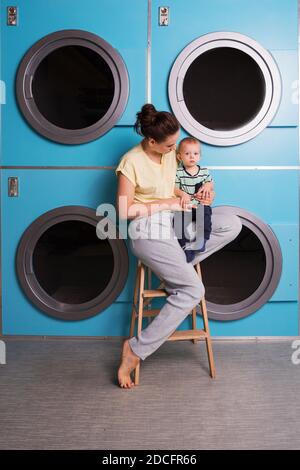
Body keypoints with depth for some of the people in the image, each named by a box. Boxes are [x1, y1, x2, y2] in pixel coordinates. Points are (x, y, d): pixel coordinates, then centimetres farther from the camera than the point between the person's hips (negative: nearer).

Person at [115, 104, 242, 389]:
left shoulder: (169, 154, 5)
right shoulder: (131, 162, -16)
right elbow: (124, 211, -16)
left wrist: (196, 197, 1)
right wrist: (164, 204, -15)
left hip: (174, 221, 8)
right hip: (148, 231, -7)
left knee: (232, 224, -7)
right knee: (193, 290, -15)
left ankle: (177, 267, -4)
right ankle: (135, 350, -8)